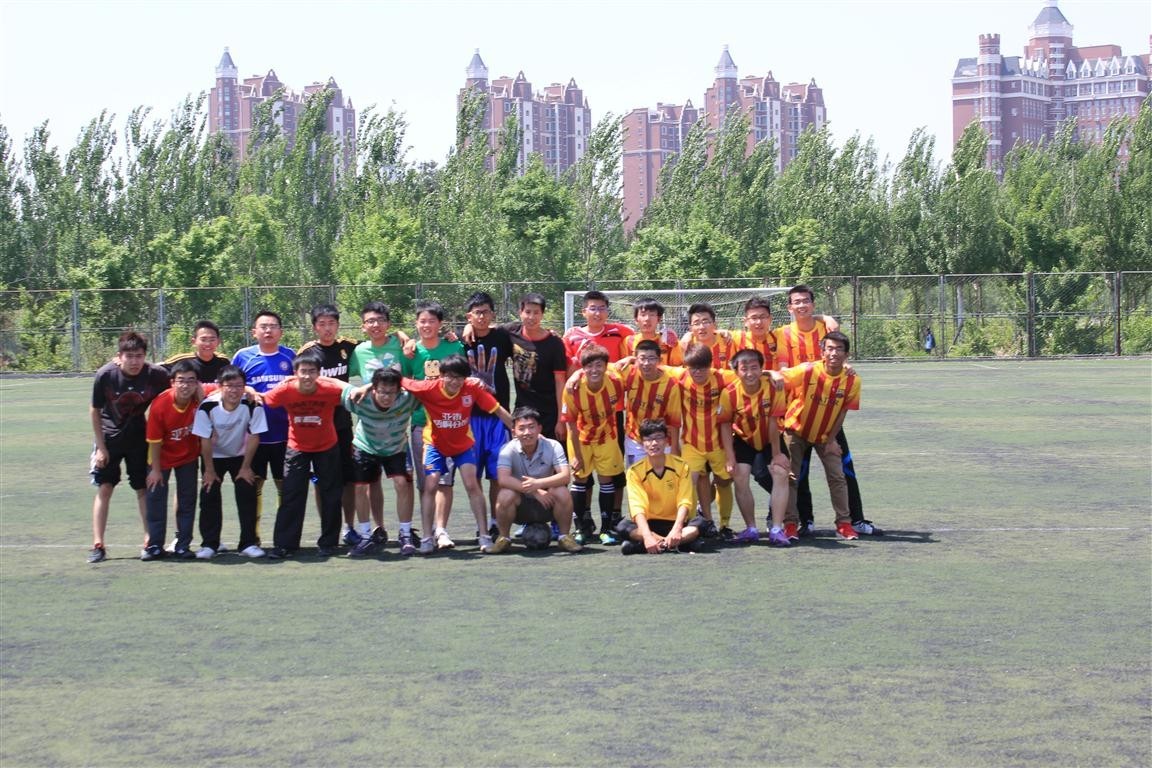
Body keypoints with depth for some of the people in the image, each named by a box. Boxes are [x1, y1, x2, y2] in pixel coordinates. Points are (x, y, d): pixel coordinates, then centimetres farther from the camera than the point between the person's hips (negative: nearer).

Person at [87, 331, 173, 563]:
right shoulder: (105, 375, -21)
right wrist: (100, 446, -8)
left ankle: (150, 540, 16)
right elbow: (95, 411, -9)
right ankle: (97, 545, 0)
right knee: (104, 489, -4)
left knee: (144, 489, 5)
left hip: (139, 437, 1)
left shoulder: (156, 375, -21)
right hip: (109, 437, -1)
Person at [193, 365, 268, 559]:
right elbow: (205, 440, -18)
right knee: (209, 496, -6)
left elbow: (254, 437, -16)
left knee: (247, 495, -8)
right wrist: (209, 470, -12)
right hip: (214, 456, 0)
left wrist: (246, 467, -12)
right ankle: (209, 544, 3)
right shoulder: (207, 406, -27)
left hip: (241, 456, 0)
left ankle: (249, 543, 0)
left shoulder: (252, 405, -26)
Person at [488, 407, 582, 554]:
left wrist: (538, 483, -40)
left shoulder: (553, 446, -11)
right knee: (505, 495, -32)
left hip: (546, 505, 1)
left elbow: (566, 475, -24)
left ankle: (564, 536, -5)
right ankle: (504, 537, -6)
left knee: (563, 492, -29)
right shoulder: (508, 450, -14)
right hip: (520, 507, -1)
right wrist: (535, 491, -35)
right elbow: (503, 479, -29)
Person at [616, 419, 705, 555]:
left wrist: (676, 530, -32)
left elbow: (685, 502, -13)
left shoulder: (681, 466, -5)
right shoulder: (635, 471, -8)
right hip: (649, 524, 0)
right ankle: (676, 544, -35)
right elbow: (638, 507, -20)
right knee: (623, 527, -31)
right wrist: (647, 536, -37)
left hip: (675, 522, 0)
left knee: (699, 523, -30)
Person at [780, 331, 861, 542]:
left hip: (825, 435, 2)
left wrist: (831, 439, -7)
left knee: (837, 477, -1)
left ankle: (844, 523, 7)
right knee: (790, 476, -5)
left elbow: (843, 412, -7)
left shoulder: (852, 380, -17)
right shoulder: (806, 371, -25)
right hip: (797, 430, -2)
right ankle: (790, 523, 2)